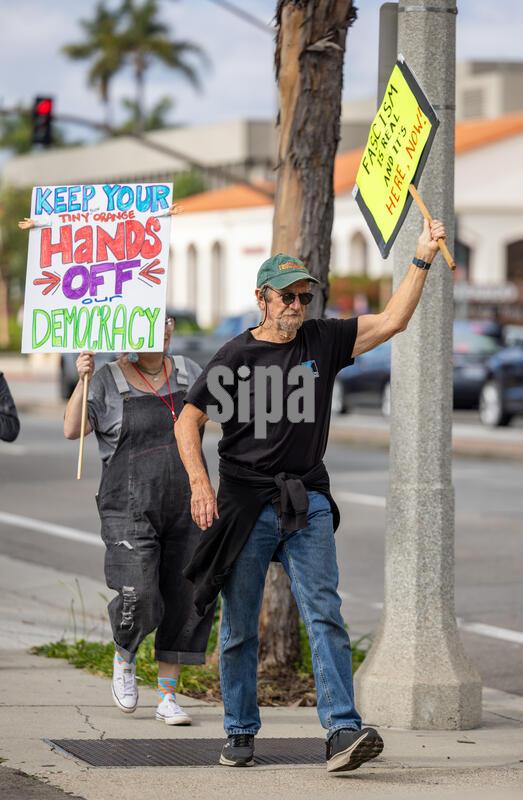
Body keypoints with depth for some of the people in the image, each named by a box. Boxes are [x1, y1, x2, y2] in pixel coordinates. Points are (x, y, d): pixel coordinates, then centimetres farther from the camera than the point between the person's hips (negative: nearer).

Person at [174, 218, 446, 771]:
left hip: (307, 502, 2)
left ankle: (343, 730, -18)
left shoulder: (323, 341, 8)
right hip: (245, 503, -2)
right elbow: (187, 421, -1)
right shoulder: (236, 357, -1)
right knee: (239, 627, 4)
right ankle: (240, 733, 18)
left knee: (324, 615, -10)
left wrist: (422, 260, -5)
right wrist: (200, 485, -13)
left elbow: (391, 321, 4)